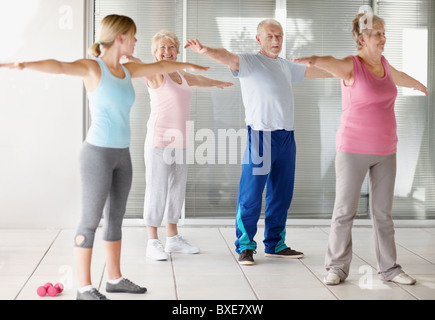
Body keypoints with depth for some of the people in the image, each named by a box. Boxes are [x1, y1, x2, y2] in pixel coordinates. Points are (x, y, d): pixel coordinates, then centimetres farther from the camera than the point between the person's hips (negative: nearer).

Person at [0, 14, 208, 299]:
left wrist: (188, 66, 44)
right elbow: (59, 66, -30)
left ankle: (115, 278, 26)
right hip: (98, 153, -8)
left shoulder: (127, 70, 11)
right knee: (91, 221, -2)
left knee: (116, 219, 14)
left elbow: (160, 66, 28)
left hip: (122, 154, 8)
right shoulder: (92, 67, -11)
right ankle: (85, 288, 5)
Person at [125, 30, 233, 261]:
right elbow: (141, 66, -26)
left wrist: (218, 83, 56)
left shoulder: (180, 75, 17)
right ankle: (152, 242, -1)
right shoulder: (155, 75, -5)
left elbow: (198, 79, 38)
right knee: (157, 190, -7)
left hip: (179, 142, 8)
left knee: (177, 189, 12)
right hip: (159, 141, -8)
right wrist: (127, 56, -49)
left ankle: (173, 239, 22)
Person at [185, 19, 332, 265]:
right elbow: (227, 57, -21)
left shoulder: (286, 66, 19)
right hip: (260, 135, -6)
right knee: (251, 194, -5)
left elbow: (313, 71, 33)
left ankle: (275, 244, 22)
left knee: (282, 194, 11)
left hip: (286, 136, 7)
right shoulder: (249, 62, -1)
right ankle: (245, 246, 6)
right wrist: (206, 50, -42)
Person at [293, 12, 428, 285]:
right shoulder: (351, 65, -9)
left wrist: (419, 85, 55)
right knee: (345, 211, 0)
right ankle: (337, 268, 10)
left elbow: (399, 77, 35)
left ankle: (389, 268, 17)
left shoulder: (382, 62, 12)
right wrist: (312, 60, -56)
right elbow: (330, 63, -32)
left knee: (383, 212, 9)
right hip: (354, 150, -6)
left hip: (385, 150, 6)